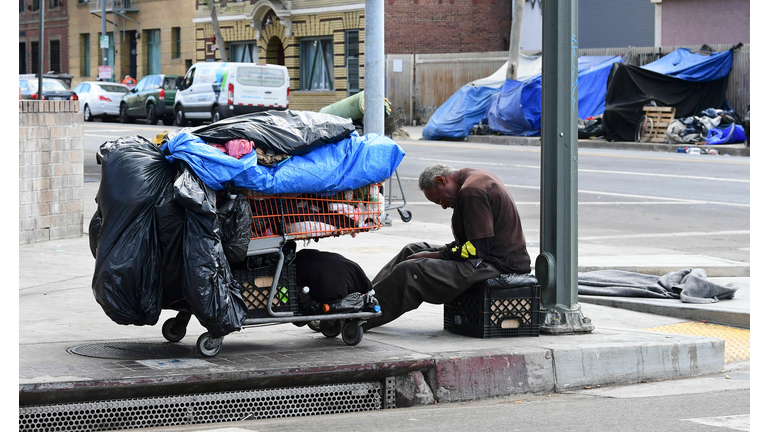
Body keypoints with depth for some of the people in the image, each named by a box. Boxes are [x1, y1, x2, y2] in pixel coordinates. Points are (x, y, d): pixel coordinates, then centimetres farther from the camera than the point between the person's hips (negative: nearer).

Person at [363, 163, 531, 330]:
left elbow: (478, 248, -21)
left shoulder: (472, 191, -18)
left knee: (408, 272, -17)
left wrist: (435, 256, -13)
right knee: (412, 251, 18)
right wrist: (441, 250, 7)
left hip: (496, 263, -11)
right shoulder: (476, 178, 15)